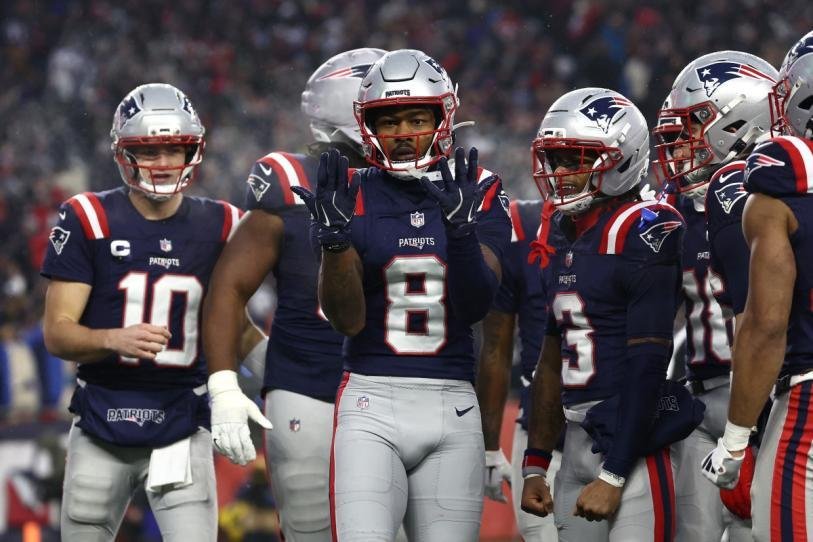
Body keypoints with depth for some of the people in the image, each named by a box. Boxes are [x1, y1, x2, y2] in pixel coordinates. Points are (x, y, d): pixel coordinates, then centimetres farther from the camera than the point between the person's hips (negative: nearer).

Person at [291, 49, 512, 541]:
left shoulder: (480, 195, 6)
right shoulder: (355, 197, 2)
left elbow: (476, 306, -6)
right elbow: (347, 319, -4)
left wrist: (461, 227, -21)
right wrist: (335, 237, -19)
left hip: (453, 407, 2)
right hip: (372, 401, -2)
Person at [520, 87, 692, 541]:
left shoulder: (642, 234, -12)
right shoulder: (565, 236, 14)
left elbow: (648, 367, -17)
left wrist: (613, 478, -19)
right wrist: (535, 465, 19)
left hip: (633, 445, -8)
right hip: (578, 444, 8)